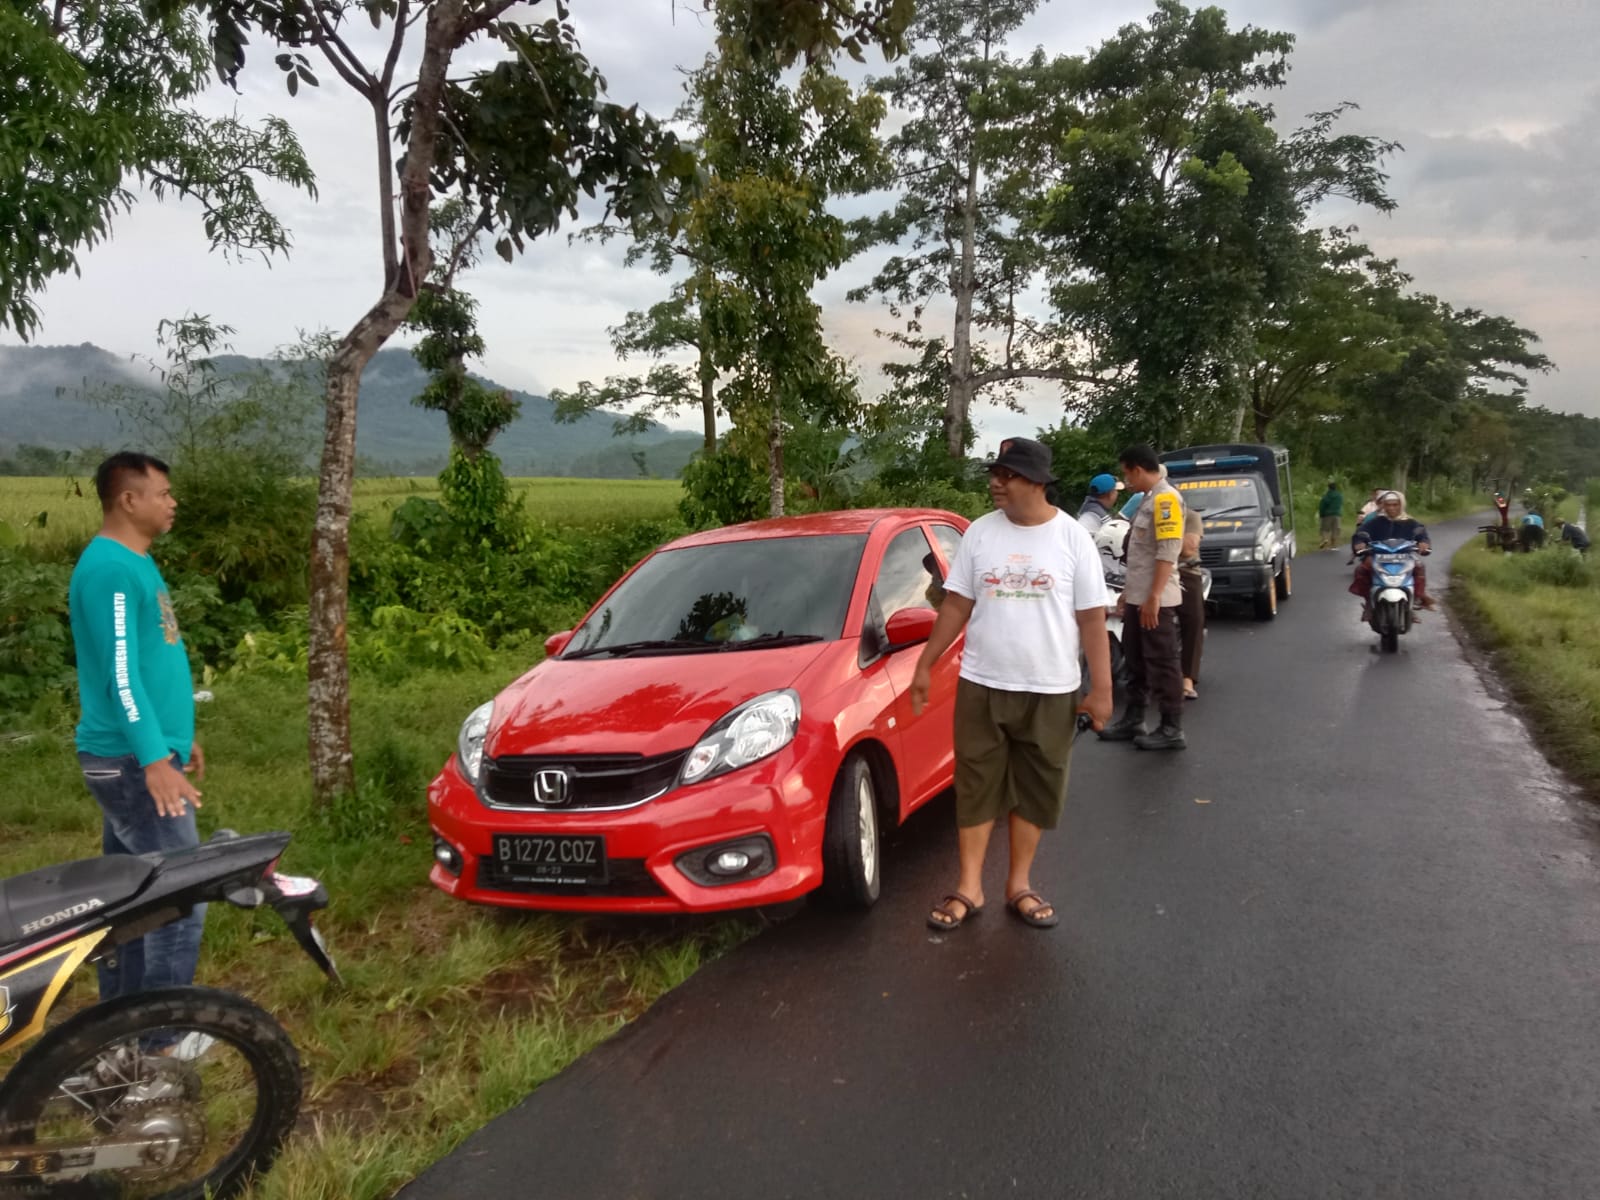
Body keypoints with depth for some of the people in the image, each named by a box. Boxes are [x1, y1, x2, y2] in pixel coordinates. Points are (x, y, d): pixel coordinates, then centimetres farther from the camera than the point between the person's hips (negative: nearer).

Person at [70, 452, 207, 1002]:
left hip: (136, 757, 10)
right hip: (132, 761, -10)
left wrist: (178, 735, 26)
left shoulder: (136, 562, 14)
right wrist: (156, 761, -29)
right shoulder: (110, 568, -18)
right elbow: (120, 672, -24)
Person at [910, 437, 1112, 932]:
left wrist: (1101, 689, -6)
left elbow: (1092, 619, -2)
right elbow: (957, 605, 6)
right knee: (976, 787, 5)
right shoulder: (980, 533, 1)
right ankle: (969, 887, 16)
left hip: (1050, 691, -1)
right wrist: (924, 665, 4)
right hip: (981, 685, 1)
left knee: (1035, 791, 9)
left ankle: (1019, 884, 25)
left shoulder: (1072, 538, -4)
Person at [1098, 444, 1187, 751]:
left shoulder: (1166, 498, -15)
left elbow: (1168, 553, -22)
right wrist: (1129, 590, 22)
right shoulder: (1149, 498, 16)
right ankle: (1133, 721, 23)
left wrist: (1154, 596, -26)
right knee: (1136, 662, 15)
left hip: (1155, 599, -10)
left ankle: (1172, 729, 3)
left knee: (1162, 662, -4)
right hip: (1138, 597, 10)